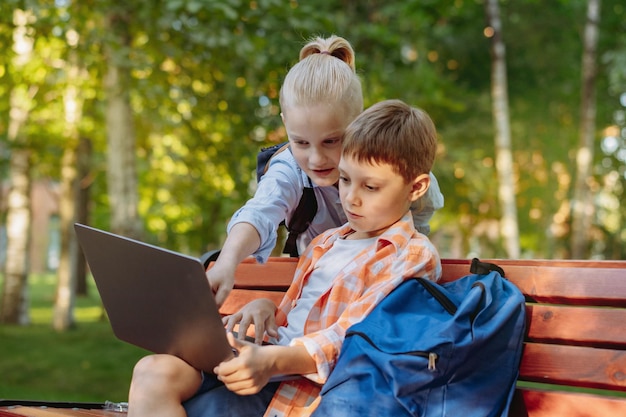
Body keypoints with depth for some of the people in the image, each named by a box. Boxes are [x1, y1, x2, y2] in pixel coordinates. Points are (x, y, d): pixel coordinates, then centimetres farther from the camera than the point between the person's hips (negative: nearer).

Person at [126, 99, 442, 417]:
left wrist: (273, 360, -28)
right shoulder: (326, 243, 25)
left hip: (310, 387, -7)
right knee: (155, 371, -20)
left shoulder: (414, 256, 0)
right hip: (271, 360, 7)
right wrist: (265, 308, 6)